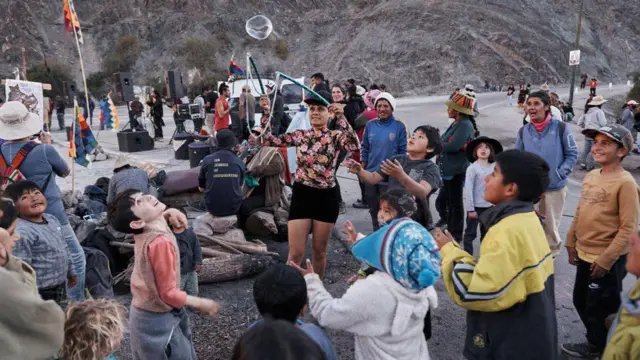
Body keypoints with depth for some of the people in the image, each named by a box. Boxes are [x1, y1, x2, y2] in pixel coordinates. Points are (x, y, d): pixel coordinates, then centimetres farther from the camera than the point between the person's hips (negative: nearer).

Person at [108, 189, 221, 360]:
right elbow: (168, 293, -25)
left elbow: (154, 218, 21)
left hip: (145, 312, 8)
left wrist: (169, 213, 1)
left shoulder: (145, 233, -5)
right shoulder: (160, 243, -30)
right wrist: (201, 304, -11)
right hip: (158, 320, -8)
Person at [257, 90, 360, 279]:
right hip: (301, 195, 1)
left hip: (327, 197, -1)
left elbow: (355, 146, -24)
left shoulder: (335, 136, -4)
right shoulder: (299, 135, 3)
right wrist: (267, 112, -11)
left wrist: (341, 117, -27)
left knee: (319, 251, 14)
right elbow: (268, 140, -2)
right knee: (295, 253, 1)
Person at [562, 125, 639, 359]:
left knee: (599, 308, 10)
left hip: (608, 260, -8)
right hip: (585, 255, 8)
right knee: (581, 301, 21)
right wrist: (571, 242, 11)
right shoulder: (590, 177, 4)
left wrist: (606, 259, -19)